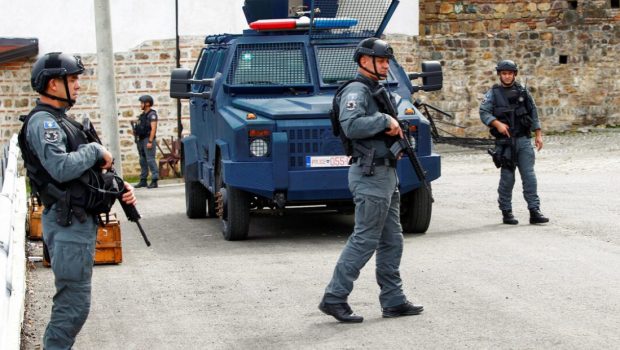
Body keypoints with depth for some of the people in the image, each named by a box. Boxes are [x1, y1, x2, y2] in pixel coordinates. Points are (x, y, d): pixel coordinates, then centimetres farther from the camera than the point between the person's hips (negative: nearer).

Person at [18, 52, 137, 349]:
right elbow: (61, 168, -28)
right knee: (74, 305, -9)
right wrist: (95, 150, -13)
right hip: (68, 224, -10)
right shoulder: (42, 122, -13)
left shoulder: (61, 121, 18)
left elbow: (84, 169, 22)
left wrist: (119, 187, 7)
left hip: (80, 221, 10)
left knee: (69, 303, 16)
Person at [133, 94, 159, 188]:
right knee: (142, 160, 11)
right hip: (141, 140, 9)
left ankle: (154, 181, -11)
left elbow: (153, 129, -16)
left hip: (148, 139, -9)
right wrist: (136, 130, 2)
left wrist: (150, 141, -21)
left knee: (150, 160, -11)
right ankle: (143, 180, 17)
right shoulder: (143, 115, 17)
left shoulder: (152, 114, -9)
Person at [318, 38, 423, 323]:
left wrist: (394, 129, 6)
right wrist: (385, 120, -21)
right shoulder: (356, 91, -12)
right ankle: (334, 298, -2)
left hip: (386, 174, 10)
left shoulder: (376, 91, 19)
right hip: (370, 175, -10)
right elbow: (351, 125, -29)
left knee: (392, 242, 11)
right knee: (364, 240, -8)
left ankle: (393, 301, 16)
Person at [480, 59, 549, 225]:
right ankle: (506, 213, 10)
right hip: (504, 142, -2)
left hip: (524, 140, 2)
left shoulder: (523, 91, 11)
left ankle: (534, 211, -5)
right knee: (507, 178, 1)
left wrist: (538, 135, 8)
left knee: (529, 175, -4)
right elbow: (484, 113, -6)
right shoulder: (493, 93, 4)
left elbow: (533, 113, 14)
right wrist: (497, 124, -22)